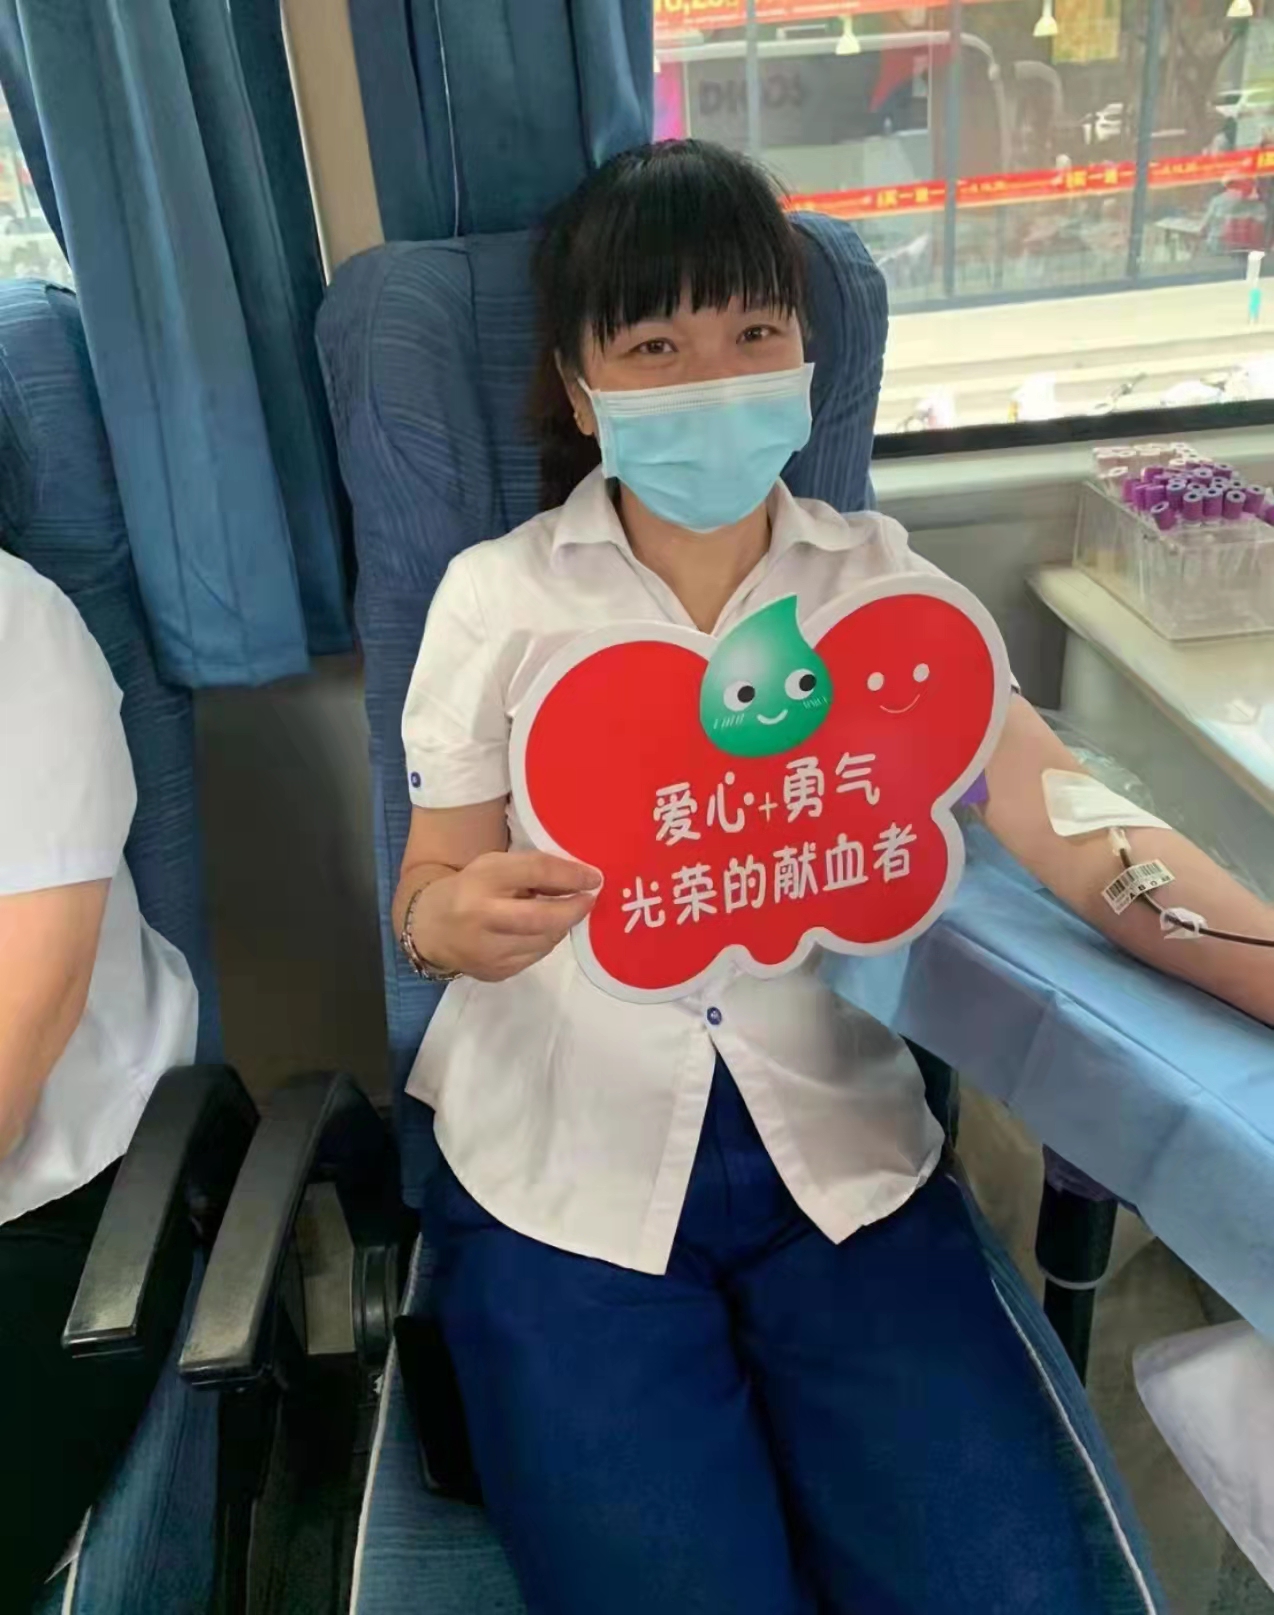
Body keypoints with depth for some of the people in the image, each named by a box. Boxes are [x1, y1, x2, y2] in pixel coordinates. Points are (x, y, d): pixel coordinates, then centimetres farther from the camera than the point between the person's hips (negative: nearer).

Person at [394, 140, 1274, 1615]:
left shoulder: (883, 581, 3)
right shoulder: (497, 597, -1)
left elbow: (1078, 830, -7)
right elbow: (428, 891, 3)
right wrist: (452, 924, -22)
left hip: (839, 1152, 2)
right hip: (565, 1169, -1)